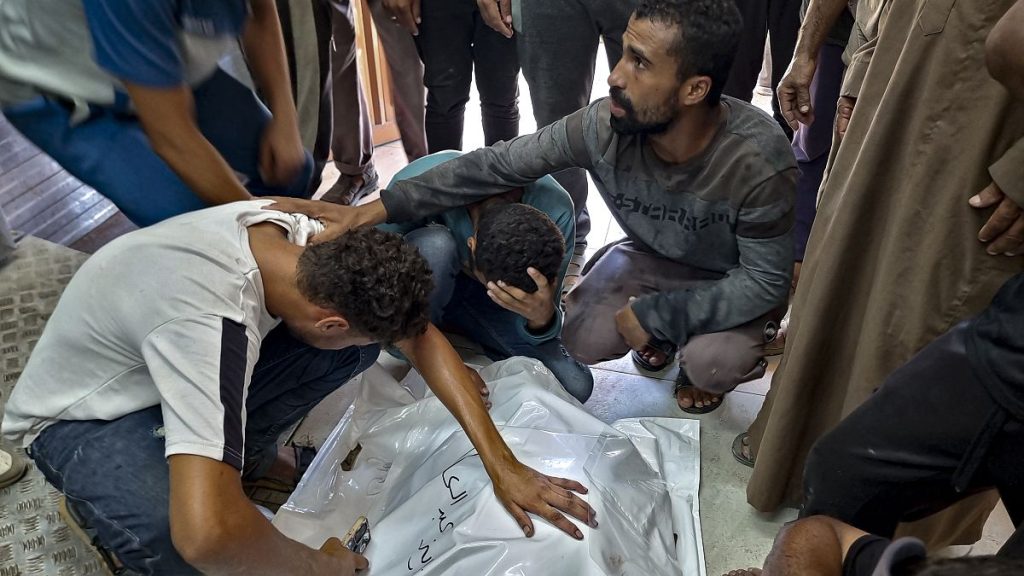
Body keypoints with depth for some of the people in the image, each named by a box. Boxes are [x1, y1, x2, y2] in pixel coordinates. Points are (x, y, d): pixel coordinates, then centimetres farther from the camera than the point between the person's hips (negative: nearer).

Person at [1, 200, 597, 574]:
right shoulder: (214, 322, -43)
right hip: (85, 418, -5)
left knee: (359, 343, -15)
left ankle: (243, 451, 7)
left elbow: (422, 337, -13)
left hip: (171, 362, 6)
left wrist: (503, 464, -17)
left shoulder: (301, 236, -20)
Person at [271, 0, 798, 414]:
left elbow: (765, 279, -26)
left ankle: (708, 367, 10)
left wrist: (655, 314, -29)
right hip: (653, 257, 3)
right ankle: (661, 338, 16)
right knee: (586, 341, -18)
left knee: (711, 361, -30)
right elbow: (499, 165, -20)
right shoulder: (604, 126, -27)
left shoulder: (758, 159, -36)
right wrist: (382, 207, -22)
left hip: (737, 280, -2)